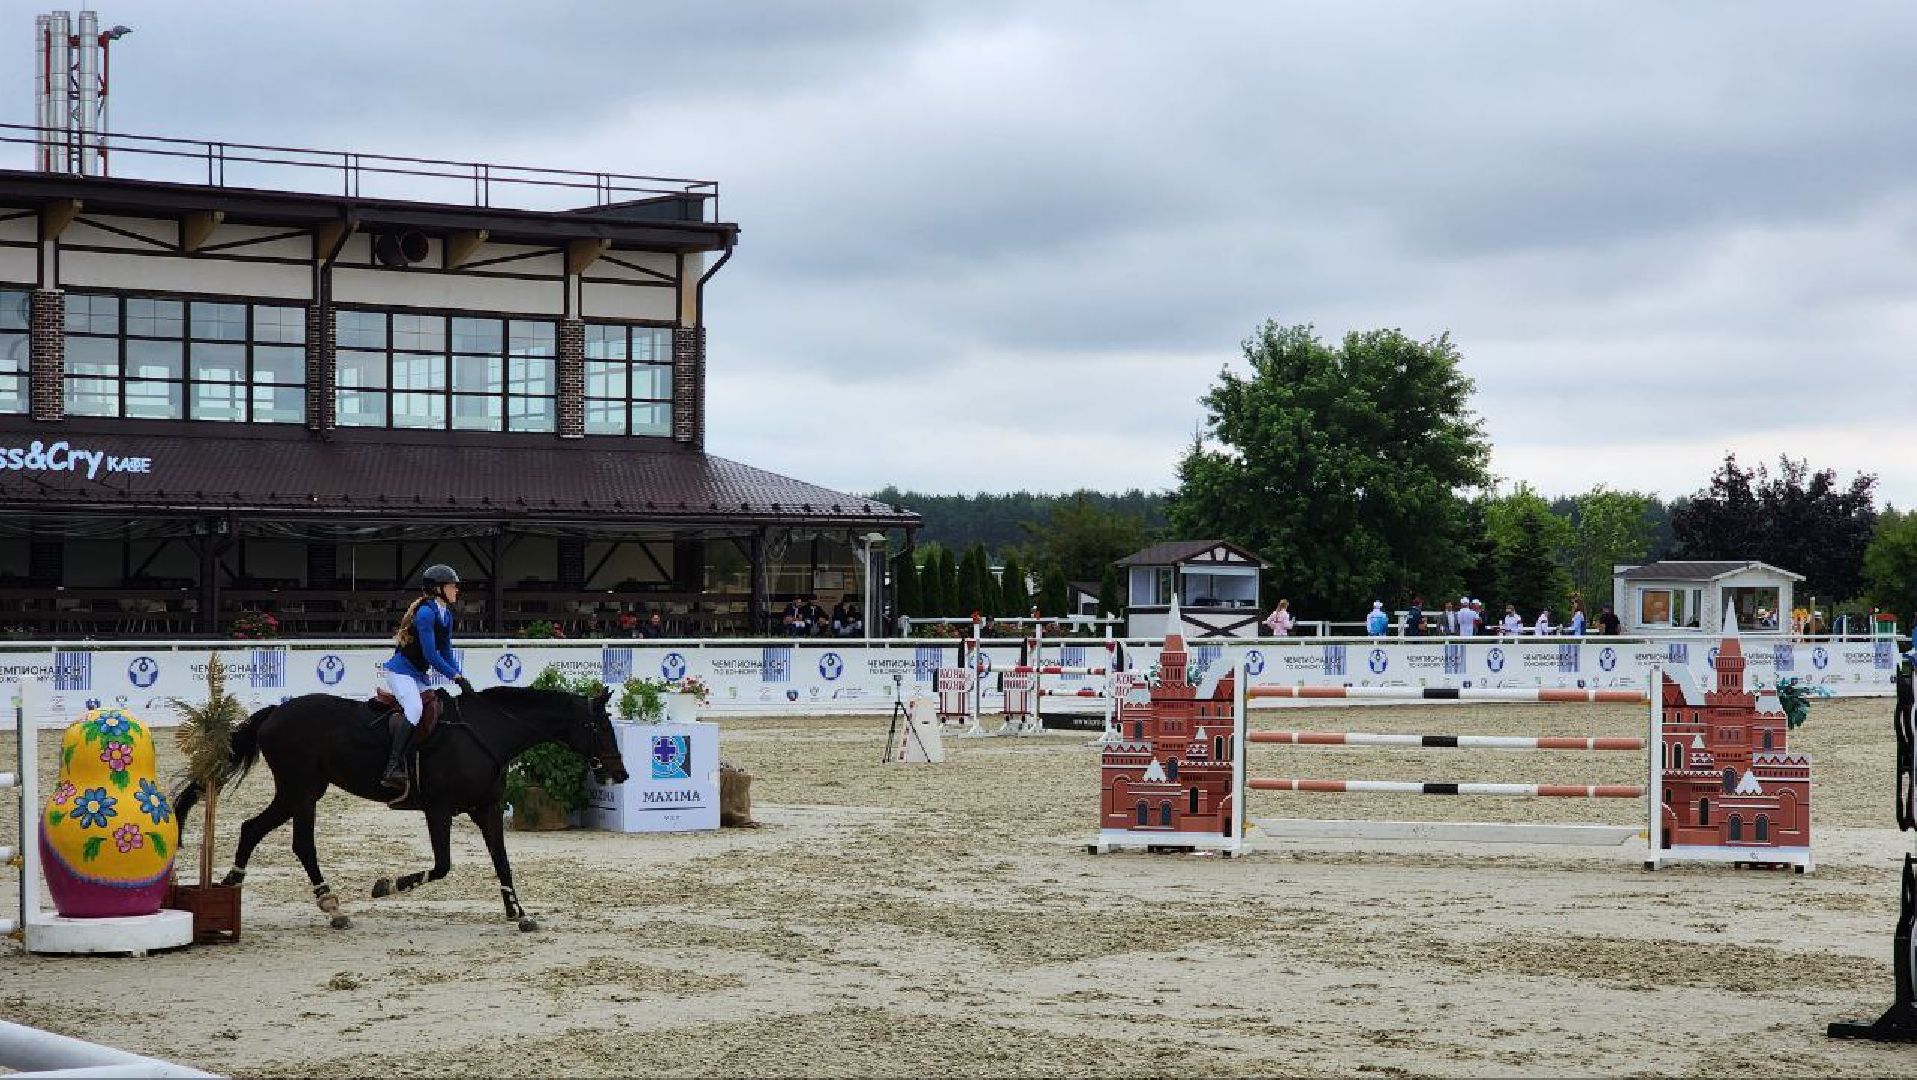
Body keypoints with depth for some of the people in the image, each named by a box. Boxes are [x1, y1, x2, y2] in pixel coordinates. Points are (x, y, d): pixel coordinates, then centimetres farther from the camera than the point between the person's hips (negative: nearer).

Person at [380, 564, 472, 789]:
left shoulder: (446, 615, 10)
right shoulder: (426, 612, -19)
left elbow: (446, 652, 16)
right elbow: (431, 654, -22)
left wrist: (460, 679, 5)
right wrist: (456, 677, -19)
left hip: (420, 675, 11)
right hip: (401, 672, -11)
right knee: (414, 710, -28)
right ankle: (393, 768, -35)